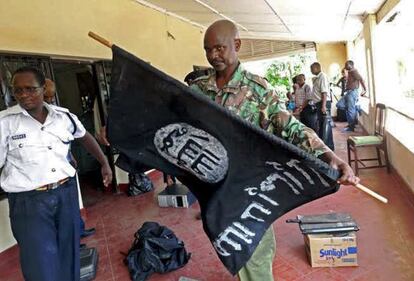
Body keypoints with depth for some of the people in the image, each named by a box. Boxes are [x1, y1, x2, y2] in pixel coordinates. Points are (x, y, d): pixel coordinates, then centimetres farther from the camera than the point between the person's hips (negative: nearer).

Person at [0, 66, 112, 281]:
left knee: (69, 257, 17)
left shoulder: (63, 116, 2)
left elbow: (85, 137, 20)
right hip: (29, 201, -3)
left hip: (66, 193, 4)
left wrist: (104, 163, 19)